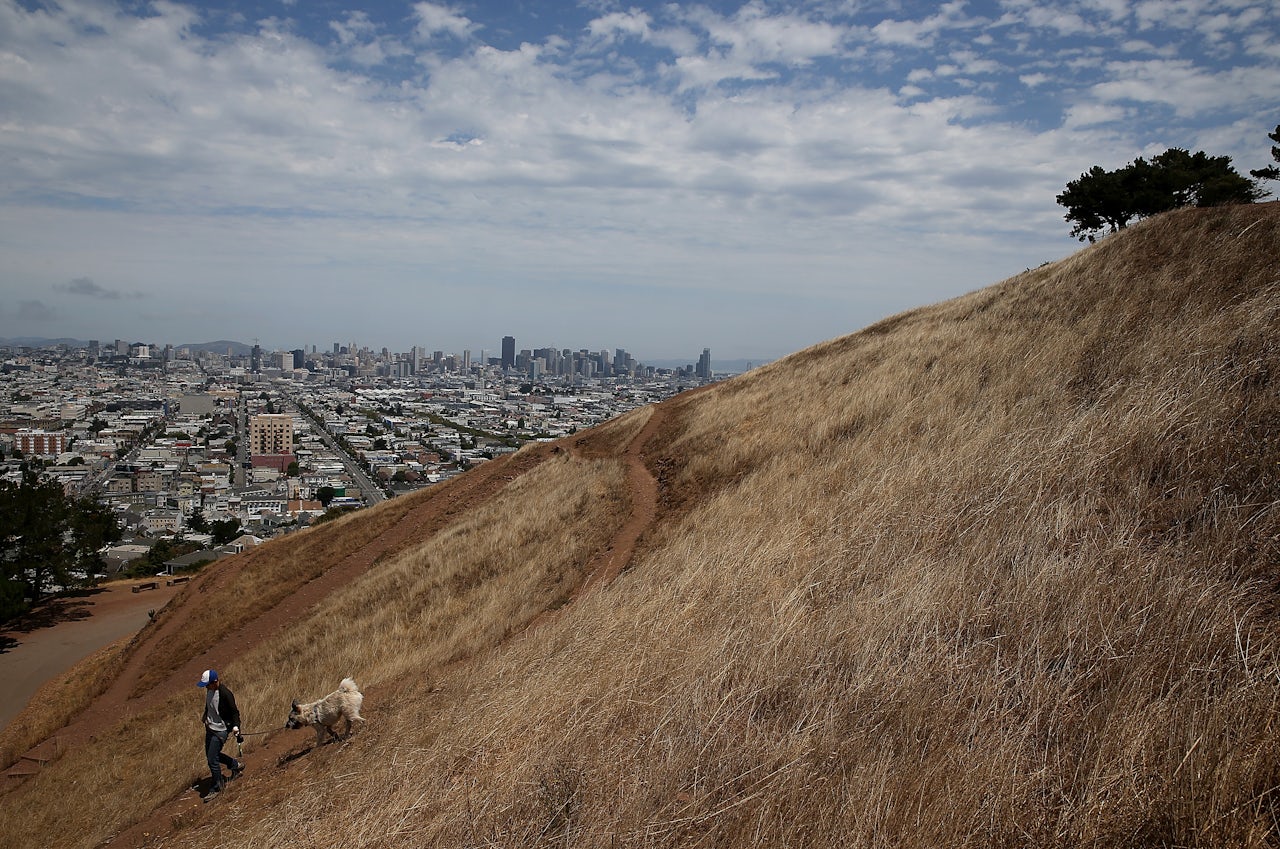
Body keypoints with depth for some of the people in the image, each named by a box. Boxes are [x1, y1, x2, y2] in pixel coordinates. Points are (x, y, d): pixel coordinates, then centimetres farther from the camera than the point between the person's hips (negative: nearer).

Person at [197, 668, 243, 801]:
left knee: (212, 759, -6)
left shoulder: (225, 694, -25)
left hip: (221, 730, -9)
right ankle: (236, 765, 38)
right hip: (210, 728, 9)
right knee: (210, 754, 19)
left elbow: (234, 711, -20)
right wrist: (204, 716, 31)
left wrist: (235, 726, -31)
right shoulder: (209, 691, -1)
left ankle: (217, 787, 12)